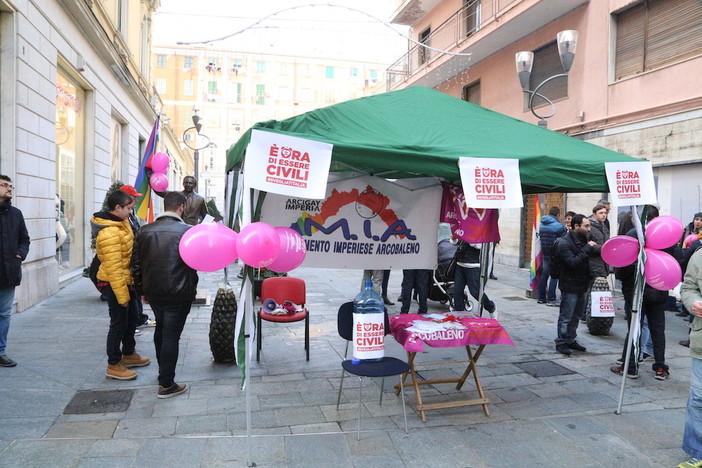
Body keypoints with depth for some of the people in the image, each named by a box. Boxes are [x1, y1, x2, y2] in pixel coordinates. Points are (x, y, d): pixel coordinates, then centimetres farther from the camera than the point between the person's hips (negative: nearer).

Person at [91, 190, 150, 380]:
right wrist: (122, 295, -23)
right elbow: (113, 268, -26)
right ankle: (114, 365, 14)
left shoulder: (121, 222, 6)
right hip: (114, 284, -10)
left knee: (131, 320, 20)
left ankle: (129, 355, 37)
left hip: (126, 280, 10)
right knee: (119, 324, 1)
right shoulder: (109, 233, -26)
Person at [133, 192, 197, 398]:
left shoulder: (145, 231, 2)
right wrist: (192, 287, 5)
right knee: (171, 335, 1)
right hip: (178, 293, -5)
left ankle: (163, 371, 41)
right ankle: (166, 385, 7)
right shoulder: (187, 231, -14)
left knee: (160, 329, 24)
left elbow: (137, 264, 6)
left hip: (153, 292, 6)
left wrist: (142, 289, 16)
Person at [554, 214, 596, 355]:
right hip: (570, 287, -8)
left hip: (582, 286, 9)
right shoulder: (564, 244, -16)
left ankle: (570, 340, 28)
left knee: (576, 316, 16)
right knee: (566, 317, 0)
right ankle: (561, 342, 9)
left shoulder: (583, 240, 10)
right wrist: (587, 248, -25)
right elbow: (573, 263, -26)